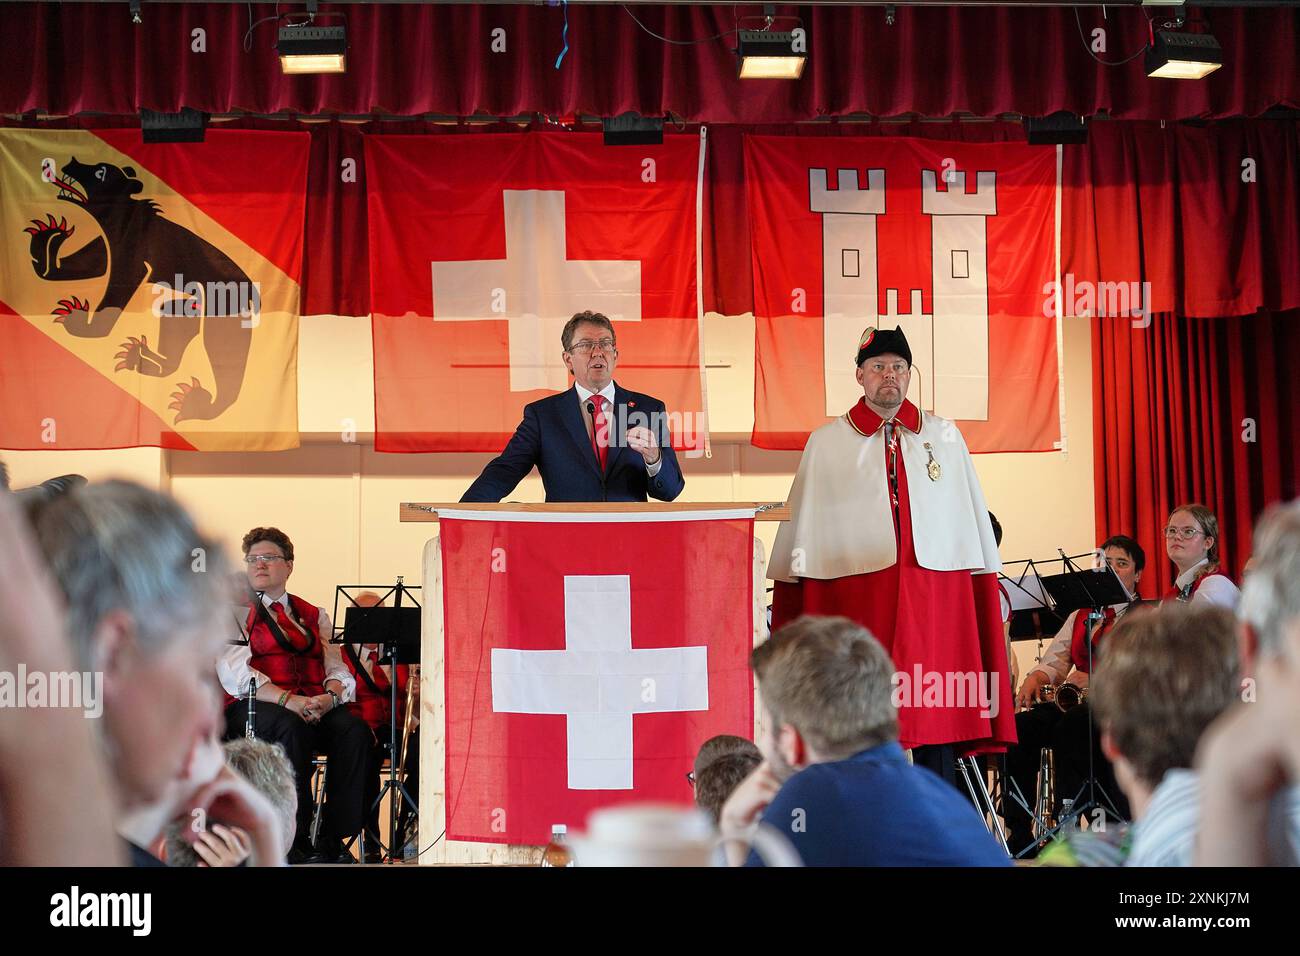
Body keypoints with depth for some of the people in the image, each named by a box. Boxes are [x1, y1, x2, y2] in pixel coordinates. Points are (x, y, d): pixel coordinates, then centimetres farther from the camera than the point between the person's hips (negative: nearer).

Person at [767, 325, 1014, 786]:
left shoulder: (945, 436, 12)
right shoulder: (825, 444, 7)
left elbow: (972, 521, 14)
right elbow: (802, 532, 9)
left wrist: (988, 590, 10)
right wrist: (791, 607, 6)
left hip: (936, 591, 1)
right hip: (857, 596, -1)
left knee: (939, 711, 1)